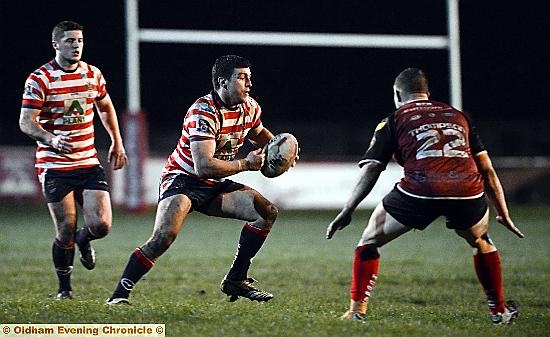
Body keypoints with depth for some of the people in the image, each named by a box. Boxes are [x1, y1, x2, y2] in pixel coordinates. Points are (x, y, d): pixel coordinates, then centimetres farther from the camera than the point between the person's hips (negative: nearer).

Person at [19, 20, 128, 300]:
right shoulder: (40, 79, -8)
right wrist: (51, 139, -30)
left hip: (89, 162, 4)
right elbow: (26, 122, -13)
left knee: (101, 225, -9)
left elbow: (105, 107, 25)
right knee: (65, 231, -6)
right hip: (54, 166, -4)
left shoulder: (93, 74, 7)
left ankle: (83, 239, 29)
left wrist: (117, 143, 24)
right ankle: (64, 287, 17)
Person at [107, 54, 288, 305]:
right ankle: (119, 294, -18)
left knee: (267, 212, -5)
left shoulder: (250, 107, 0)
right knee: (164, 237, -28)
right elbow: (203, 166, -34)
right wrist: (245, 164, -24)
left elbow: (259, 134, 27)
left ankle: (236, 280, 2)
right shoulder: (203, 113, -25)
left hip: (215, 186, 8)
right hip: (182, 180, -8)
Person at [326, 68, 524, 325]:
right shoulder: (459, 116, 28)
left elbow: (371, 169, 8)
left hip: (419, 191, -3)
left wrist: (347, 212, 11)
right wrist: (503, 214, 32)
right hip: (467, 192, 3)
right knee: (481, 243, 34)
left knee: (369, 242, 19)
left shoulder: (393, 121, 20)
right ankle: (499, 311, 36)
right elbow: (487, 170, 26)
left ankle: (357, 311, 12)